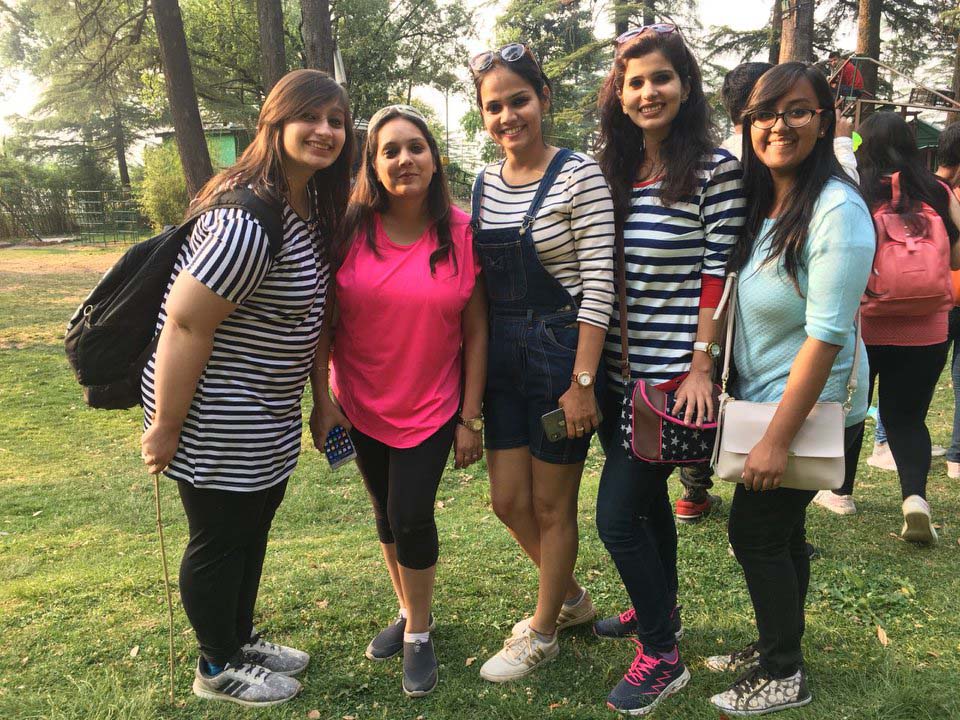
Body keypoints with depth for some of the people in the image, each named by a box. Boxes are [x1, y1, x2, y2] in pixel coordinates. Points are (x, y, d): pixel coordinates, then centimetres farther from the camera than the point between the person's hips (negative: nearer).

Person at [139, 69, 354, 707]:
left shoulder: (316, 209, 4)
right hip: (217, 421, -9)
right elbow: (185, 324, -26)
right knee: (220, 540, 9)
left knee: (254, 533, 22)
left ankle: (242, 639, 44)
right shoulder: (249, 221, -27)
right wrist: (164, 428, -20)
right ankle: (218, 667, 32)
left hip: (271, 419, 9)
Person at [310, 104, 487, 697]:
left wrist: (470, 418, -8)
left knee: (411, 516, -5)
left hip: (431, 407, -2)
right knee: (387, 514, 15)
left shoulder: (462, 233, -11)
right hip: (362, 405, 2)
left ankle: (419, 635, 21)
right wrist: (322, 399, -6)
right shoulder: (351, 230, -9)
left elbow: (476, 331, -8)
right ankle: (409, 612, 40)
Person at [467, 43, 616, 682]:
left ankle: (543, 633, 30)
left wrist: (582, 381, -18)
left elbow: (599, 283, -15)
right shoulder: (483, 184, 8)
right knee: (509, 501, 13)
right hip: (503, 358, 7)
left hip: (562, 352, -6)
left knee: (552, 506, 8)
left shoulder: (579, 175, -11)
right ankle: (572, 596, 40)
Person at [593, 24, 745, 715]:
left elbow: (719, 274, -11)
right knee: (646, 495, 20)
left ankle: (663, 656, 12)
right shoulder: (613, 169, 10)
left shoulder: (716, 167, -7)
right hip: (617, 366, 7)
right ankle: (658, 608, 42)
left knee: (616, 513, -7)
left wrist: (700, 368, -15)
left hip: (671, 370, -6)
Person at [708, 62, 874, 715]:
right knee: (780, 529, 17)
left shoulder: (836, 210, -20)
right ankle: (774, 647, 36)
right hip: (761, 396, 7)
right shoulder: (761, 201, 5)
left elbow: (826, 336, -24)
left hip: (812, 409, -7)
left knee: (755, 530, 1)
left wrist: (777, 439, -23)